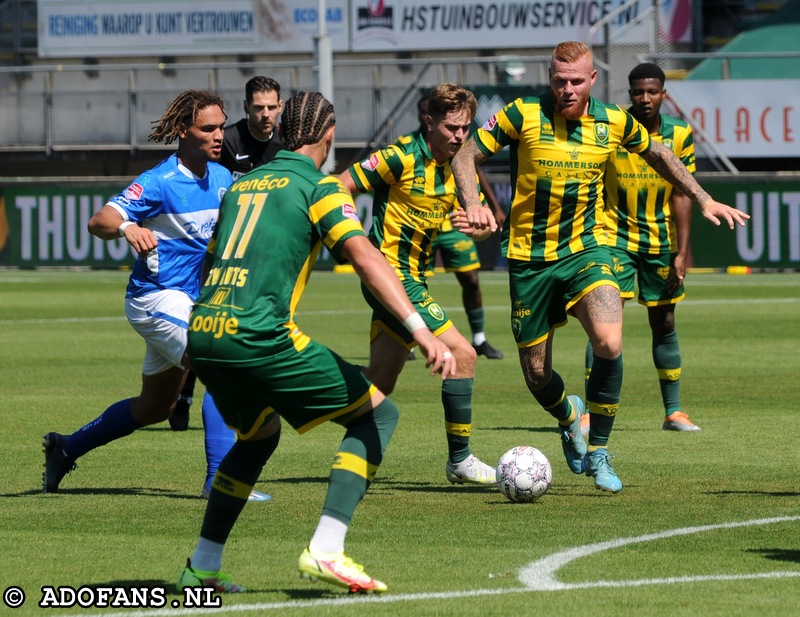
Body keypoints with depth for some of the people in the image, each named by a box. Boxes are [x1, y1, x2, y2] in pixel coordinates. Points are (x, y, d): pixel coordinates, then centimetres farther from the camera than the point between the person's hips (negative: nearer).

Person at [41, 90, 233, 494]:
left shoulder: (221, 177, 4)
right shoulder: (159, 182, -18)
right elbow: (98, 221, -27)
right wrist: (126, 227, -49)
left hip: (190, 300, 9)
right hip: (158, 296, -9)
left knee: (156, 407, 19)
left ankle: (66, 448, 35)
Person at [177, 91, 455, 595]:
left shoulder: (241, 185, 23)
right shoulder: (319, 186, 3)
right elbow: (365, 257, -12)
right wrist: (421, 331, -21)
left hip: (201, 333, 7)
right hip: (259, 336, -7)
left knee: (259, 435, 32)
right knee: (378, 415, 5)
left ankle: (201, 568, 25)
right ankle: (326, 551, -10)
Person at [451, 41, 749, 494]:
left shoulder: (614, 122, -3)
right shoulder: (525, 116, -11)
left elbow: (658, 155, 17)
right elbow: (467, 156, -4)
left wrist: (704, 200, 14)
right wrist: (474, 206, -22)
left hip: (586, 250, 0)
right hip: (530, 257, 0)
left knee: (609, 342, -26)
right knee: (537, 375, 4)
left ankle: (598, 451, -8)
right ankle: (569, 415, 42)